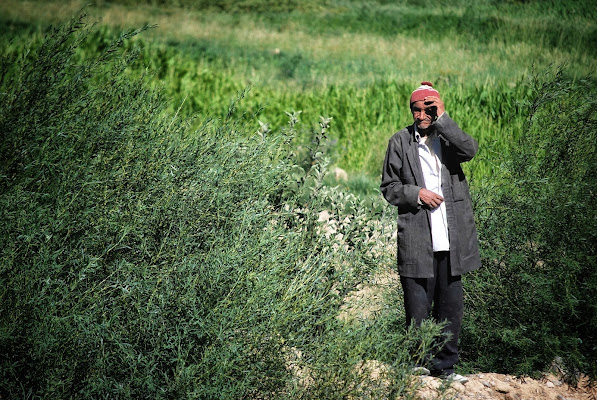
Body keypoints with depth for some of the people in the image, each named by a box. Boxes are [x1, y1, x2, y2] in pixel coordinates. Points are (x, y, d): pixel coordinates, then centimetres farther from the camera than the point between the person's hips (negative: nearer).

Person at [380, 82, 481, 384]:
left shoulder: (448, 137, 8)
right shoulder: (400, 142, 5)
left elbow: (470, 149, -14)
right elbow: (389, 187, 7)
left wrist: (442, 119, -14)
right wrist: (416, 193, -9)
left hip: (451, 238, 2)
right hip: (416, 239, -1)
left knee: (450, 304, 7)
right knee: (418, 306, 1)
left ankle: (444, 364, 19)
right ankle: (418, 363, 15)